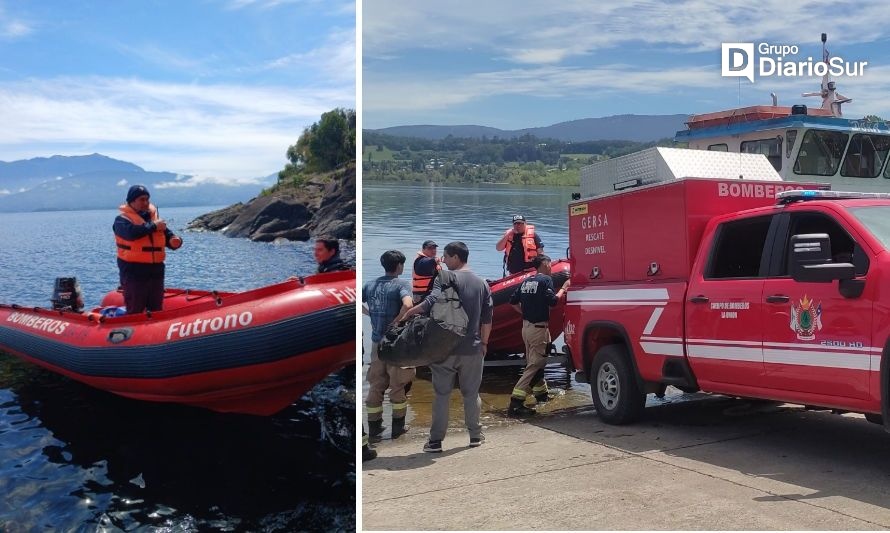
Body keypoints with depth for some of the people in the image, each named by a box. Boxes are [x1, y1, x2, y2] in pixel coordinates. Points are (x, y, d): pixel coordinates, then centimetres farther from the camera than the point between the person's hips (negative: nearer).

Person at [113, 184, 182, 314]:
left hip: (156, 272, 6)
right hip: (134, 273, -6)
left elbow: (168, 236, 11)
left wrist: (175, 241, -14)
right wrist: (153, 226, -17)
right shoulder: (122, 220, -5)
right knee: (135, 312, -2)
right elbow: (131, 232, -27)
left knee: (157, 311, 14)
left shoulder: (155, 218, 14)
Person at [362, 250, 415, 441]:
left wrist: (369, 313, 11)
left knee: (376, 384, 12)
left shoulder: (370, 285, 6)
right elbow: (407, 305, -30)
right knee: (398, 384, 9)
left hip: (377, 342, 5)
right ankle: (397, 427, 17)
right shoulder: (401, 284, -11)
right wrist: (396, 323, -18)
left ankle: (374, 428, 16)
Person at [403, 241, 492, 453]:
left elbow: (432, 301, -26)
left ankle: (436, 440, 7)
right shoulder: (482, 283, 7)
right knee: (471, 393, 15)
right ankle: (475, 435, 23)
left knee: (442, 394, 5)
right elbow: (487, 318, 9)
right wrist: (484, 343, 19)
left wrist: (408, 313, -16)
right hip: (473, 348, 4)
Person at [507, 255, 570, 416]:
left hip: (526, 326, 9)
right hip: (539, 328, -9)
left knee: (534, 362, 22)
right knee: (535, 365, -8)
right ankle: (516, 402, -16)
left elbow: (513, 301, 12)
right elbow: (552, 301, -17)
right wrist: (563, 289, -3)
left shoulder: (526, 281, 12)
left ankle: (541, 392, 38)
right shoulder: (546, 280, -10)